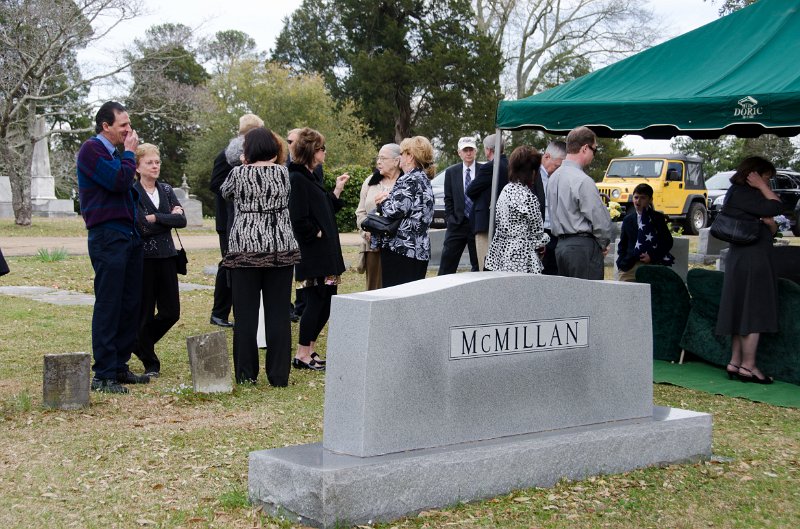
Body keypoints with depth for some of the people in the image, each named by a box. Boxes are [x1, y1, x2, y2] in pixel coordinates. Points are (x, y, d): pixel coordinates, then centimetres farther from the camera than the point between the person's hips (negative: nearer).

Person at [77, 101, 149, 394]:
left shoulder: (115, 152, 20)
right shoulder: (92, 149, -8)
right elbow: (118, 181, -19)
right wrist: (129, 153, -7)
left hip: (128, 235, 9)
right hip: (107, 235, -9)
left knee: (130, 304, 9)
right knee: (108, 305, -8)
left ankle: (119, 366, 16)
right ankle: (103, 375, -6)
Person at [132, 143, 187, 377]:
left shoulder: (166, 190, 10)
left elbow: (182, 220, -2)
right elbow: (141, 226, -17)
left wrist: (155, 218, -10)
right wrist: (169, 218, -8)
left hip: (165, 256, 5)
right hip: (143, 258, -5)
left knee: (171, 312, 5)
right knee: (145, 313, 2)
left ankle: (140, 343, 29)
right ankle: (150, 364, 15)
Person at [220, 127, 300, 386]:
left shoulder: (238, 173, -4)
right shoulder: (283, 173, 3)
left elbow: (225, 192, 16)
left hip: (245, 249, -2)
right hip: (281, 249, 2)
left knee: (246, 313, 4)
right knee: (278, 313, 5)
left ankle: (246, 374, 7)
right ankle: (279, 374, 6)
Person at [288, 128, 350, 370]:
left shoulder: (309, 177, 16)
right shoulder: (297, 179, -15)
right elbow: (299, 220, -22)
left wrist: (337, 190, 15)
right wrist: (317, 233, -12)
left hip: (325, 255, 10)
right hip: (311, 256, -10)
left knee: (326, 302, 12)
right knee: (315, 302, -4)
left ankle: (309, 349, 21)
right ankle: (302, 355, 4)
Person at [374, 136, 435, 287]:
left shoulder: (410, 180, -12)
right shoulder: (423, 179, 18)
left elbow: (395, 210, -20)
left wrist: (383, 201, -1)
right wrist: (389, 196, 10)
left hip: (400, 248, -10)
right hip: (420, 248, 10)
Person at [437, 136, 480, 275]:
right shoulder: (451, 172, 6)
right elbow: (448, 199, 8)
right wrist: (450, 219, -1)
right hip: (457, 224, 1)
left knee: (479, 266, 6)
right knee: (447, 266, -1)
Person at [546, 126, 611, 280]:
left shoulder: (554, 177, 11)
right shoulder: (583, 181, -16)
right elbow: (600, 219, -15)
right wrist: (603, 244, 4)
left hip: (561, 244, 9)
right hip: (583, 246, -9)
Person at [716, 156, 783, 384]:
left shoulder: (741, 194, 19)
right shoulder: (742, 194, -12)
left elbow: (771, 231, 17)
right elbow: (776, 207, -22)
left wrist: (769, 223, -6)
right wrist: (761, 187, -10)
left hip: (742, 261, 10)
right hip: (752, 262, -10)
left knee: (743, 314, 11)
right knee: (755, 314, -6)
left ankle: (735, 363, 15)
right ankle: (748, 366, -3)